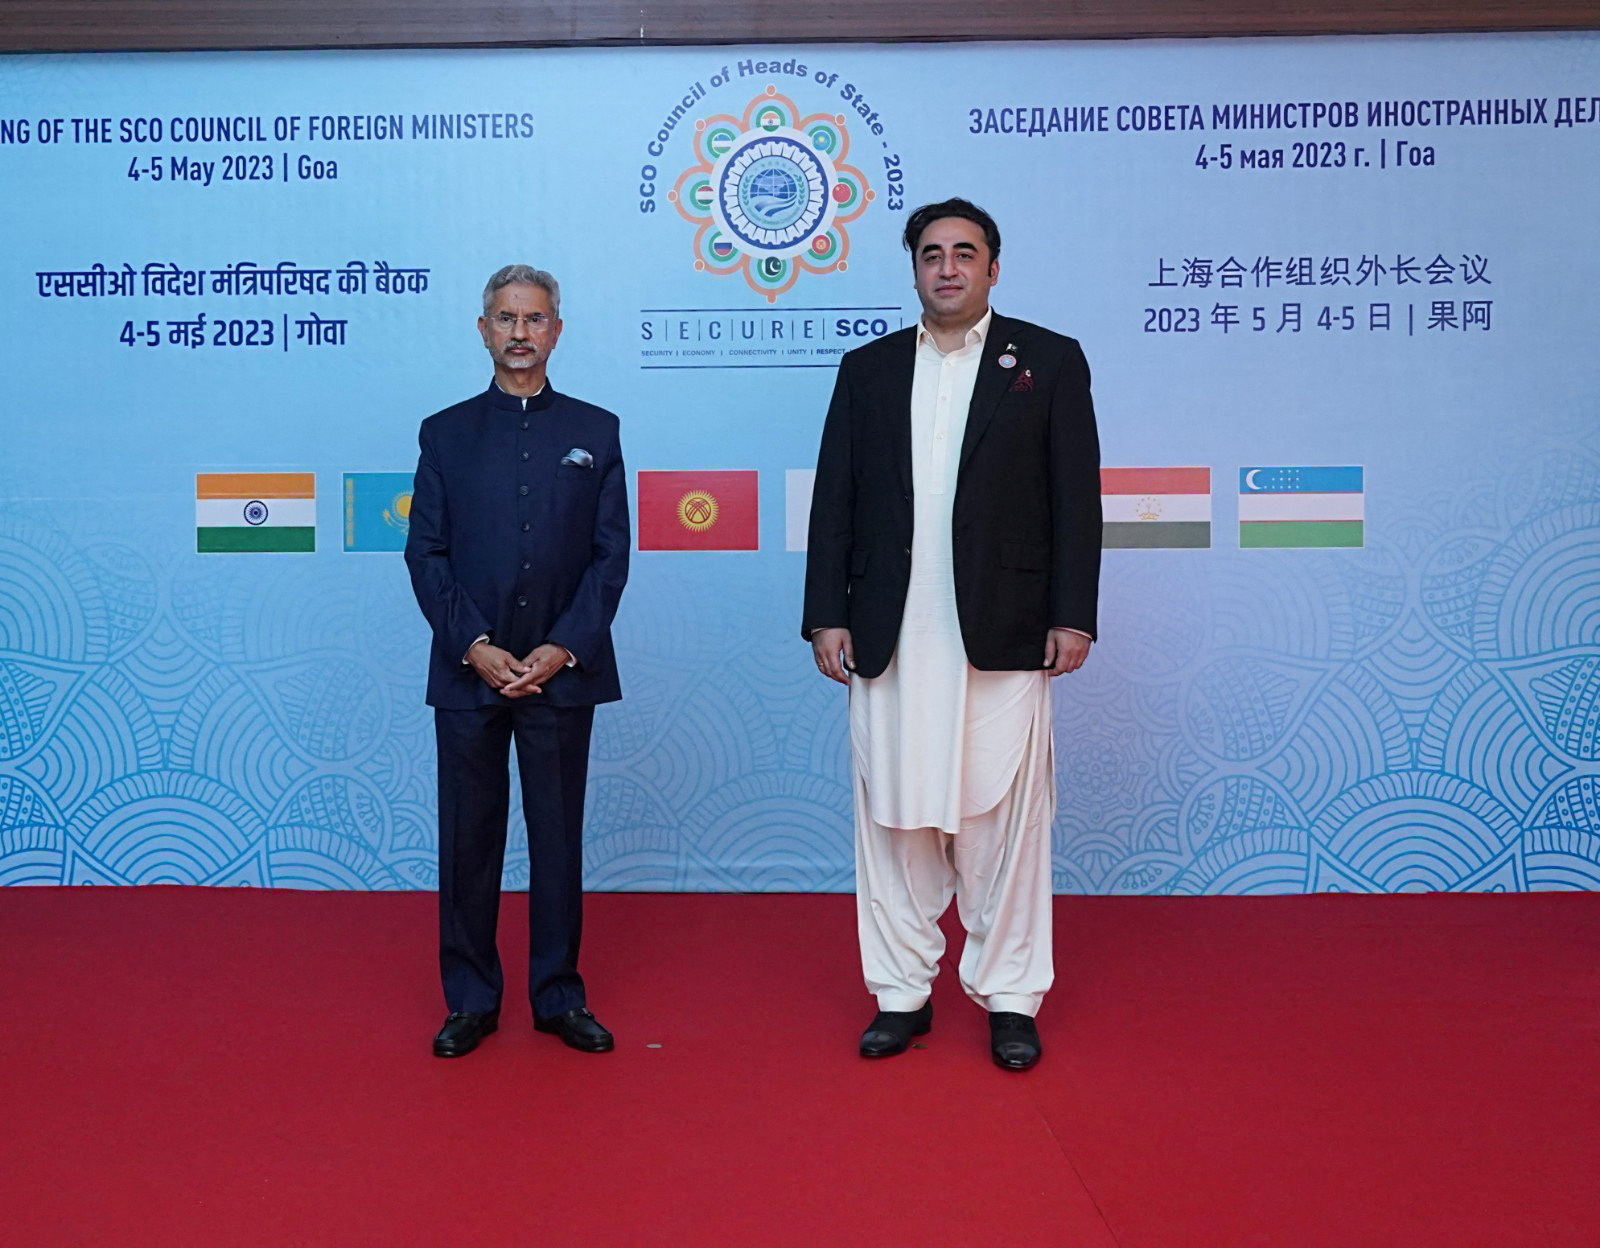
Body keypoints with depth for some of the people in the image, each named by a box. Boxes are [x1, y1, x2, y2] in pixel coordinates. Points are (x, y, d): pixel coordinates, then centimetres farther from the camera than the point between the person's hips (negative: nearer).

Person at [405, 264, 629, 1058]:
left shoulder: (595, 432, 7)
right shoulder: (446, 433, 7)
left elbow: (612, 553, 1)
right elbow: (425, 553, 2)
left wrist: (563, 649, -10)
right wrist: (475, 647, -10)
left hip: (563, 672, 0)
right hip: (468, 672, 0)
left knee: (559, 837, 7)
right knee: (468, 839, 6)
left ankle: (559, 997, 19)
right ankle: (470, 1000, 19)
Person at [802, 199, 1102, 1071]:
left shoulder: (1049, 361, 6)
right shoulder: (868, 368, 12)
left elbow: (1076, 498, 2)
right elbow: (835, 500, 8)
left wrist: (1072, 616, -5)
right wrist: (826, 616, 2)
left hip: (1002, 636, -2)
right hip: (889, 638, 2)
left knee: (1003, 818, 3)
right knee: (892, 816, 7)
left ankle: (1010, 997, 17)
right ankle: (901, 993, 20)